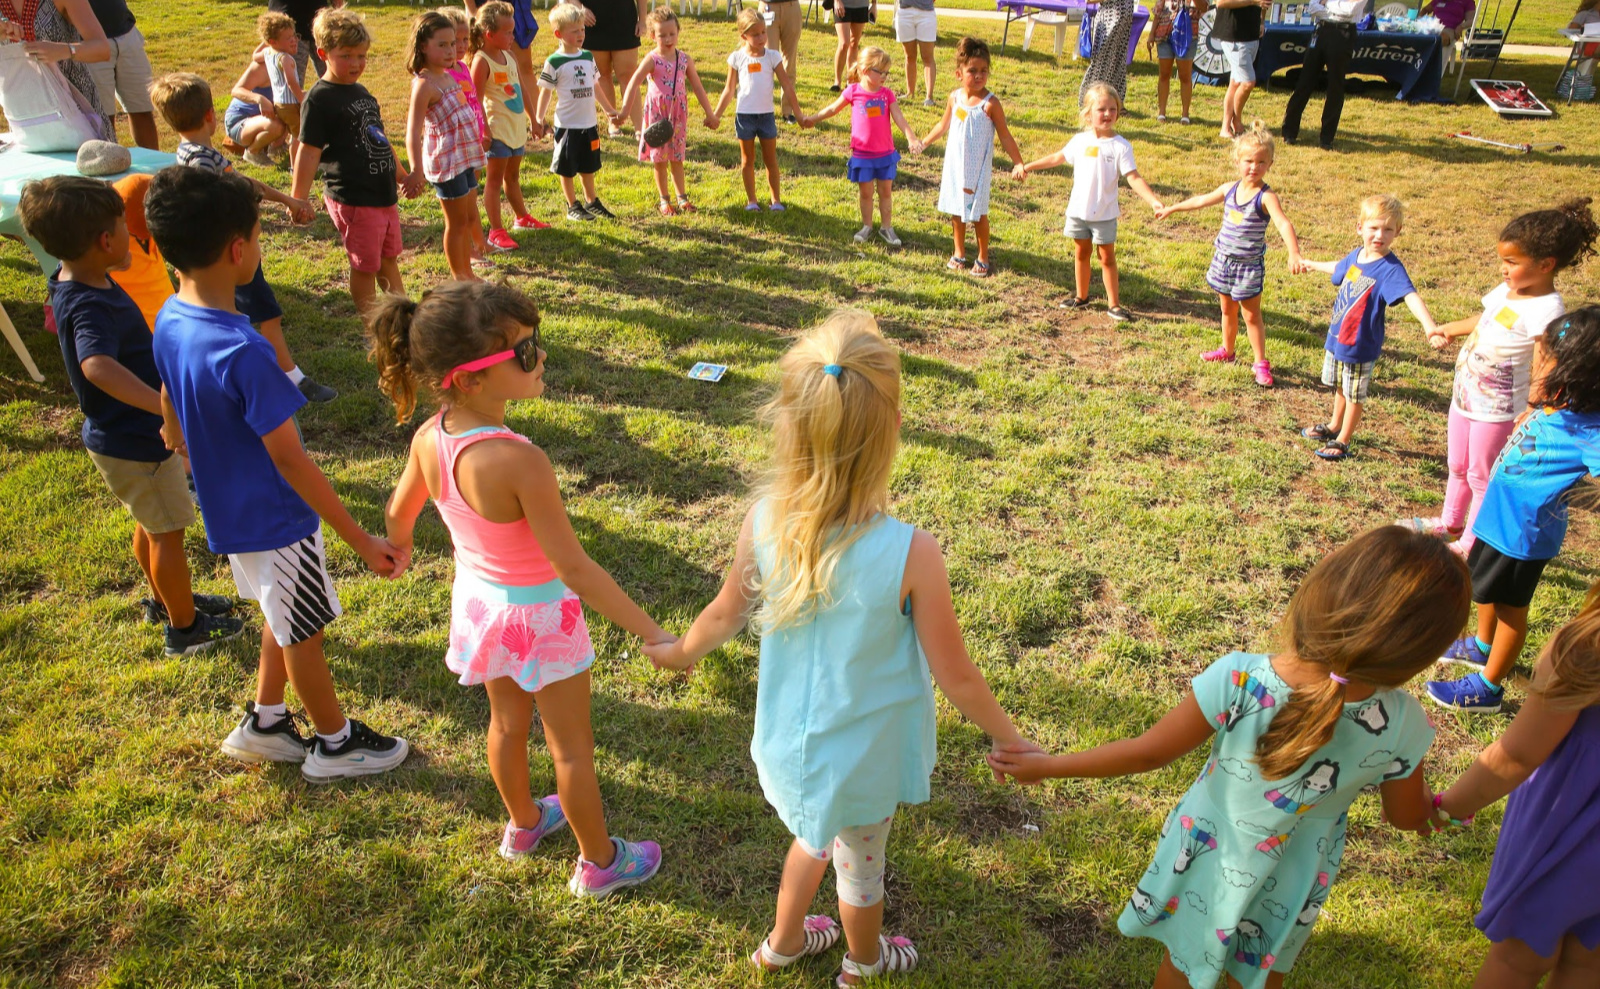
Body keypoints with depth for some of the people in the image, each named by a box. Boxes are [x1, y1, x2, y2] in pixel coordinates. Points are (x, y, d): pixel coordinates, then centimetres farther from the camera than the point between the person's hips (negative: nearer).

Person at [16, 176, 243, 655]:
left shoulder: (75, 279, -3)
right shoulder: (90, 307, -35)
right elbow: (96, 364, -55)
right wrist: (163, 404, -67)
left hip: (121, 434, 9)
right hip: (135, 443, -9)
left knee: (150, 525, 27)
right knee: (167, 532, 9)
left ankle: (167, 598, 47)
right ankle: (184, 627, 26)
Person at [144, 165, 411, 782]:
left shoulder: (170, 321, -6)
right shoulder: (242, 352, -33)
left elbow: (172, 406, 11)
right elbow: (289, 460, -30)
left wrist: (182, 443, 33)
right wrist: (362, 542, -24)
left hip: (229, 511, 8)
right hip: (273, 520, -8)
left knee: (284, 618, 27)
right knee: (304, 634, 12)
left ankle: (262, 724, 43)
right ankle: (334, 745, 33)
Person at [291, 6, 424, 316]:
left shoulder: (361, 91, 14)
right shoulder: (319, 99, -12)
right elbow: (309, 152, -14)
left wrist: (403, 176, 31)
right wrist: (298, 199, -16)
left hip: (384, 195, 8)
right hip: (353, 200, -8)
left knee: (389, 258, 18)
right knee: (364, 266, 3)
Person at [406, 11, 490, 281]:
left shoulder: (447, 76, 9)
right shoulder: (424, 84, -18)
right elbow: (413, 132, -25)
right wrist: (417, 172, -37)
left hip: (465, 158, 9)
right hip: (446, 161, -8)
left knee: (470, 219, 16)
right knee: (457, 222, 3)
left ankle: (467, 272, 29)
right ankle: (458, 276, 16)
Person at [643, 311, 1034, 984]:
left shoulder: (763, 523, -23)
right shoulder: (911, 554, -33)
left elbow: (726, 613, -4)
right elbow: (956, 679, -20)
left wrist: (681, 653, 18)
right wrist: (1011, 740, -1)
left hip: (790, 740, 3)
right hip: (864, 755, -3)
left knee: (816, 833, 33)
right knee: (860, 860, 26)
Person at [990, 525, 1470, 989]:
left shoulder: (1237, 680, -36)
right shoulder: (1402, 726, -28)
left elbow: (1149, 752, -24)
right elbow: (1407, 817, -8)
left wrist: (1046, 766, -10)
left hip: (1208, 862, -1)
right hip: (1289, 889, 1)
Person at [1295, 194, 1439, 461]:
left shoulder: (1390, 268, -23)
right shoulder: (1356, 256, 0)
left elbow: (1410, 296, -38)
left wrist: (1429, 325, -55)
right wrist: (1312, 265, 44)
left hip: (1361, 346, -7)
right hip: (1336, 338, 7)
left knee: (1355, 395, 10)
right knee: (1340, 388, 26)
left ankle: (1342, 441, 25)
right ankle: (1334, 426, 46)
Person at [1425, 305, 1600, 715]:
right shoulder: (1555, 406, -7)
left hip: (1523, 532, -8)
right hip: (1500, 517, 8)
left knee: (1510, 606, 11)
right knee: (1486, 587, 30)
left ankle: (1488, 688, 30)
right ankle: (1482, 646, 56)